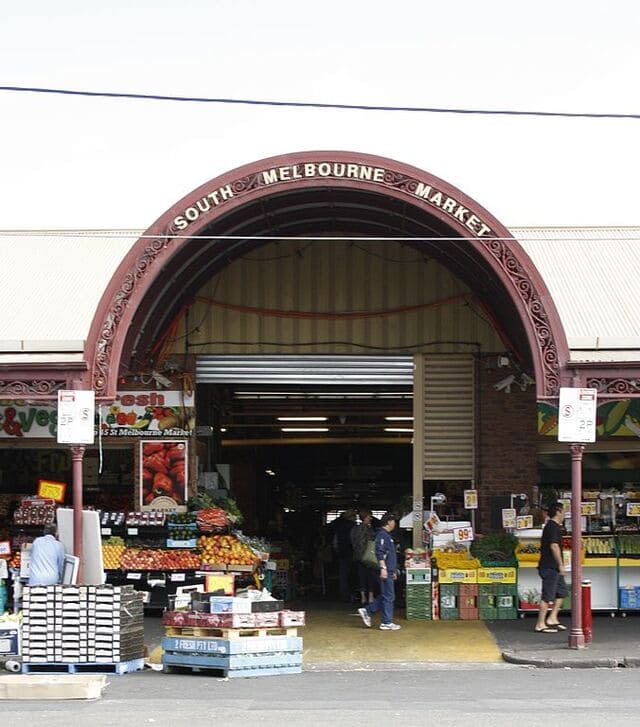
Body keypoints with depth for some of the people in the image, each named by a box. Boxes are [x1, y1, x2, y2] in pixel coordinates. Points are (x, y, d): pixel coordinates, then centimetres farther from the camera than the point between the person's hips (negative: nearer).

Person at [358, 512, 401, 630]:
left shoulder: (387, 535, 20)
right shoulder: (382, 535, -12)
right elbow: (380, 553, -21)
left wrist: (394, 571, 28)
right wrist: (383, 568, -26)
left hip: (389, 572, 10)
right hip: (386, 572, -10)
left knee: (386, 596, 13)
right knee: (388, 597, -6)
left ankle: (367, 611, 16)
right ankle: (386, 623, -2)